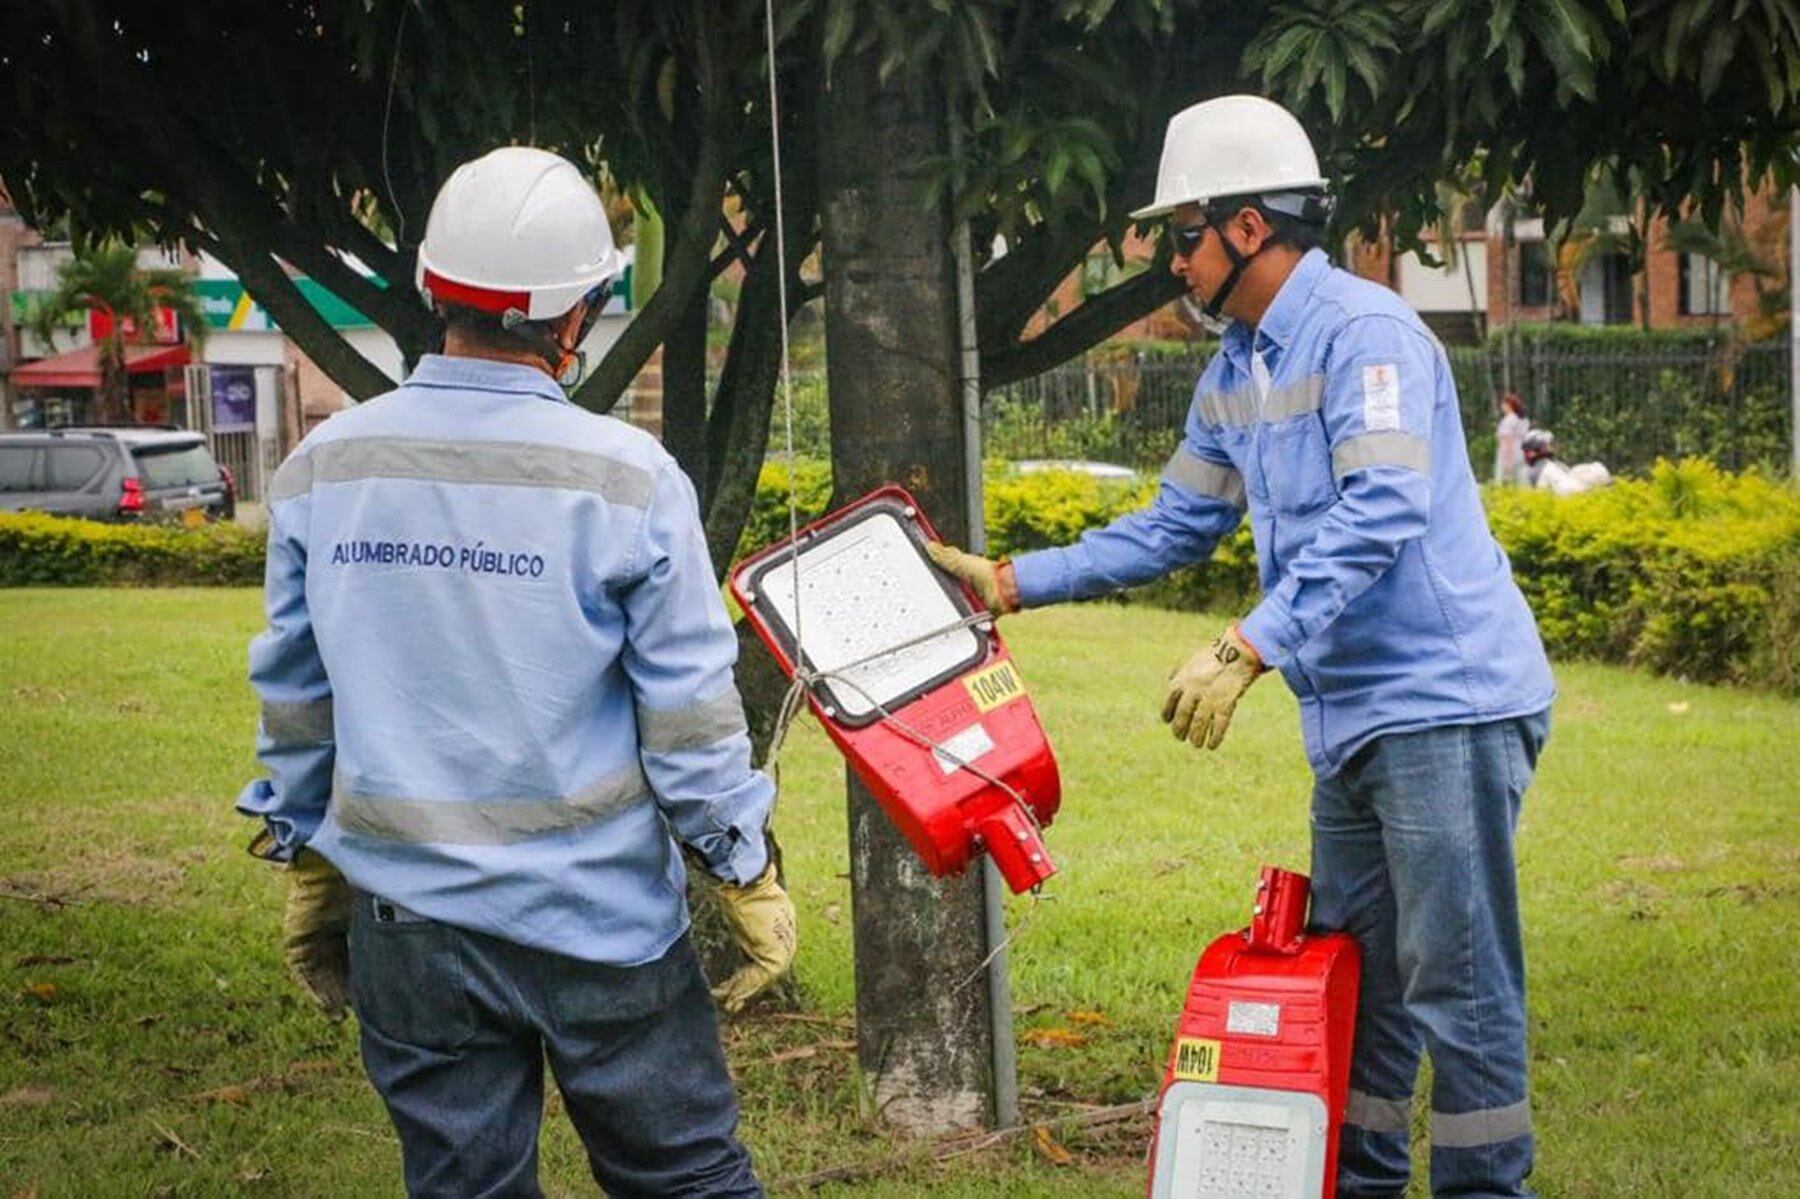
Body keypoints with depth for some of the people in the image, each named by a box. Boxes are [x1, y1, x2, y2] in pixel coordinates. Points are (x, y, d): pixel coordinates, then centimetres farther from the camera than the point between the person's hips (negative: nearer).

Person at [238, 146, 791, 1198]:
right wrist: (749, 873, 3)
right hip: (602, 919, -3)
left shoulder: (321, 471, -1)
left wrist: (310, 871, 20)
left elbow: (295, 698, 8)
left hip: (410, 925, 3)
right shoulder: (626, 479, -12)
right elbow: (690, 715, -9)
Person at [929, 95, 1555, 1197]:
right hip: (1353, 716, 10)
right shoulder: (1235, 372, 15)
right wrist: (1011, 581, 19)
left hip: (1446, 701, -9)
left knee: (1456, 979, -6)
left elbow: (1378, 518, -25)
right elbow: (1175, 528, 23)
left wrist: (1246, 650, -30)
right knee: (1353, 973, 14)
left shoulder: (1364, 332, -14)